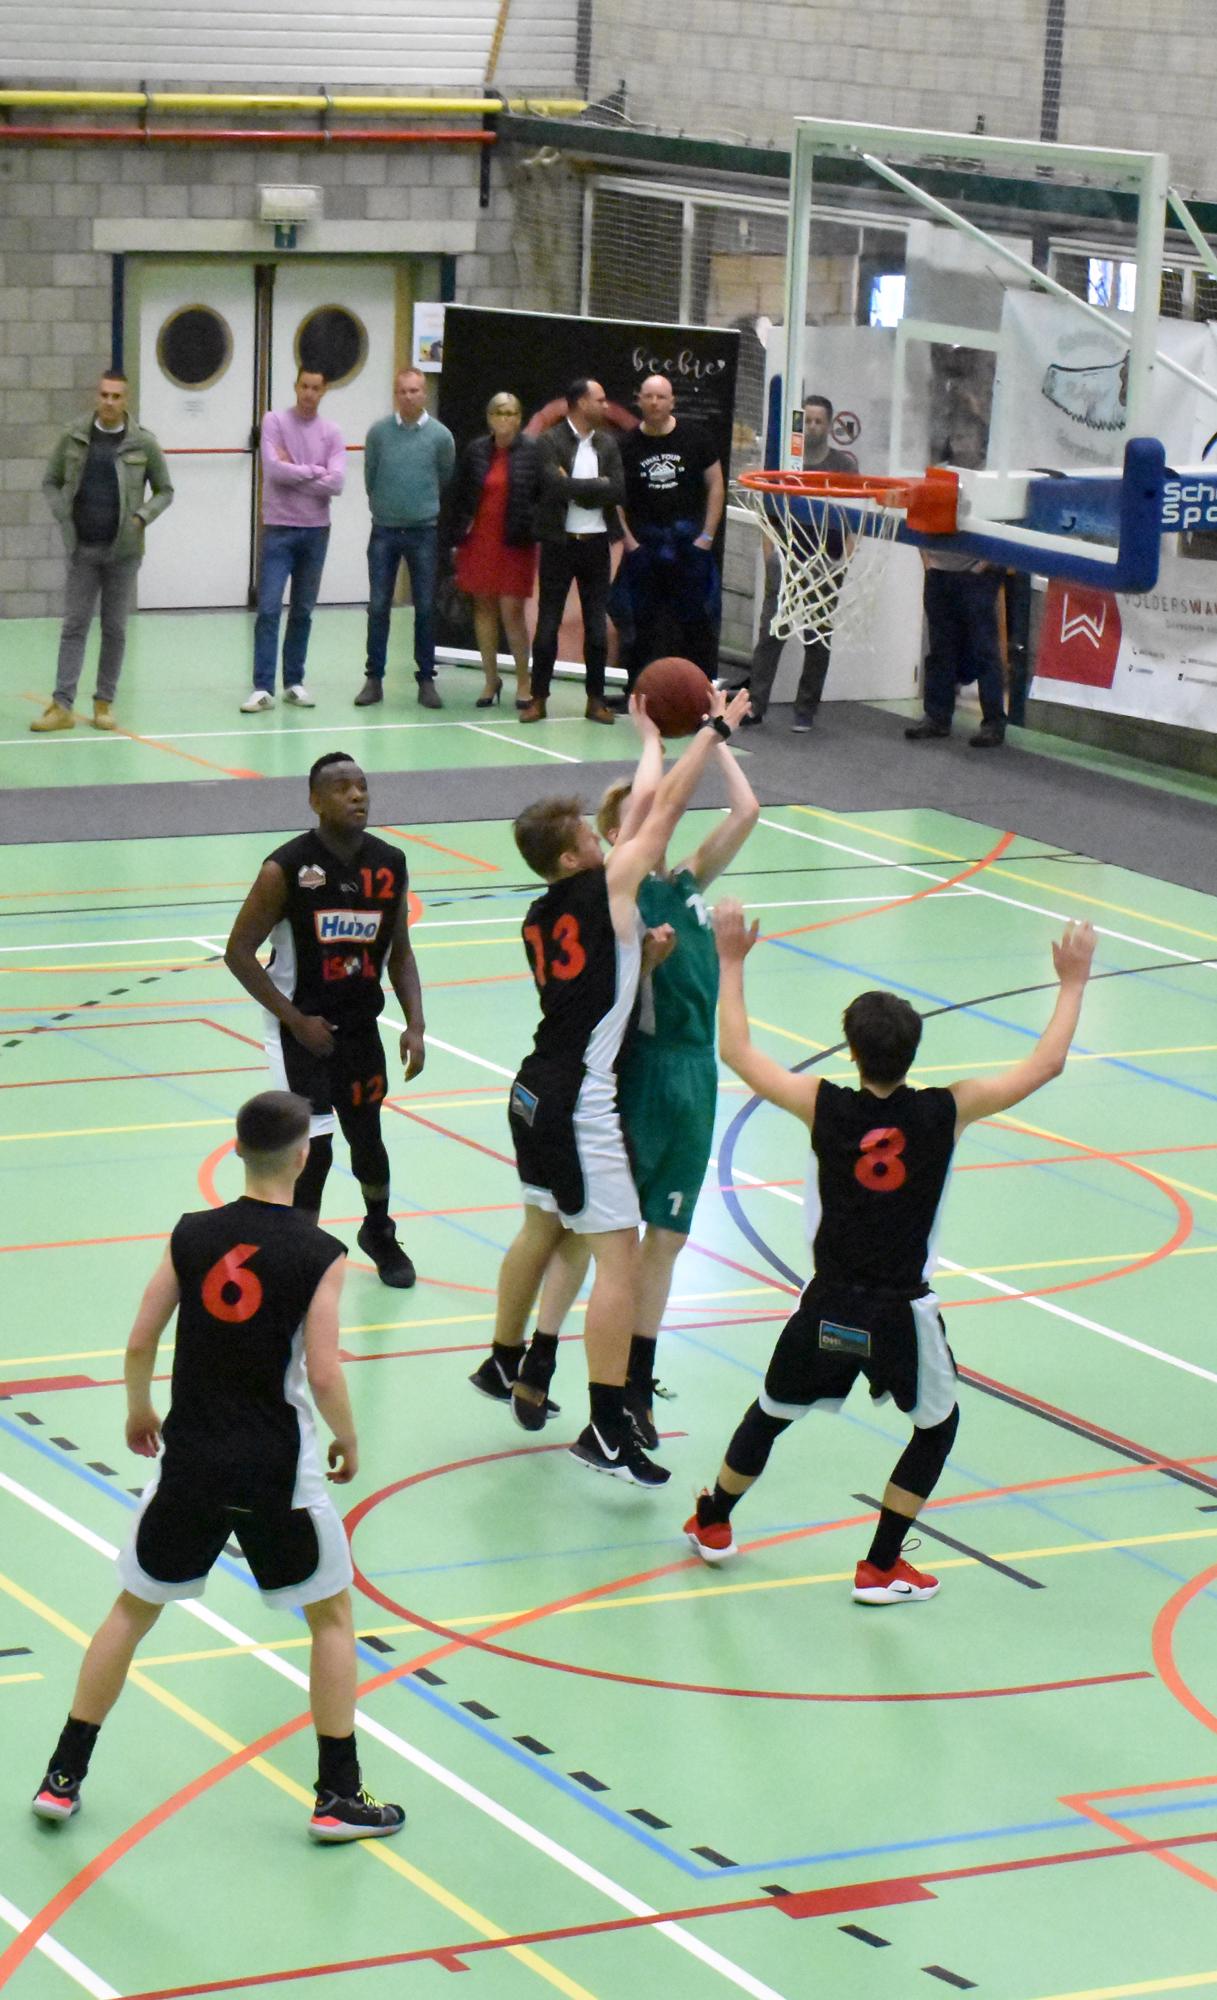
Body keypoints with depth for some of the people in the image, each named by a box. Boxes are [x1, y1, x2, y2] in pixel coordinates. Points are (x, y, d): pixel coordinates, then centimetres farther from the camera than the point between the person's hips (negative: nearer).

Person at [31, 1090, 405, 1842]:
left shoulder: (192, 1235, -2)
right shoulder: (318, 1253, -11)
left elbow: (141, 1342, 0)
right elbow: (323, 1375, -15)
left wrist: (139, 1411, 20)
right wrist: (349, 1442, 3)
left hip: (190, 1461, 3)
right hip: (277, 1468, -3)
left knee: (134, 1609, 18)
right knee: (332, 1613, 16)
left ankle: (63, 1777, 20)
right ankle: (339, 1796, 16)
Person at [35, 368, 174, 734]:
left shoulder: (143, 443, -3)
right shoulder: (74, 438, 1)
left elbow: (165, 491, 7)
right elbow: (51, 482, 11)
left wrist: (142, 517, -9)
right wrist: (64, 516, -4)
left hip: (123, 550, -1)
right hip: (83, 549, 1)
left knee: (115, 629, 5)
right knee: (75, 625, 0)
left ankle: (104, 703, 14)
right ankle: (62, 706, -2)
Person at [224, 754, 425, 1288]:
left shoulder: (389, 865, -2)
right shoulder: (286, 869, -17)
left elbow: (399, 952, 9)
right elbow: (239, 953, -12)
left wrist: (415, 1026, -2)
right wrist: (297, 1020, -15)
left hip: (361, 1024, 5)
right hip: (301, 1027, -5)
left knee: (367, 1136, 17)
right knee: (313, 1147, -11)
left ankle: (379, 1232, 44)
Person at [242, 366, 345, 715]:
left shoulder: (331, 433, 3)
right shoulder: (275, 422, -3)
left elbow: (336, 483, -9)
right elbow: (275, 470, -16)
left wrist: (293, 472, -11)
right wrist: (314, 470, -8)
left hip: (316, 530, 3)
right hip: (279, 529, -3)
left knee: (303, 611, 9)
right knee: (268, 609, -8)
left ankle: (294, 682, 17)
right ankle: (263, 688, -8)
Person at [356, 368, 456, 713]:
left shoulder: (440, 435, -2)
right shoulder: (379, 432, -1)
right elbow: (369, 477, 9)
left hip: (424, 532, 0)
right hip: (384, 530, 0)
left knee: (425, 608, 3)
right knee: (378, 607, 0)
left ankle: (426, 680, 10)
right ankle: (374, 678, 7)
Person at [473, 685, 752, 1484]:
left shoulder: (539, 919, 8)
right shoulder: (608, 888, -12)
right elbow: (665, 809, -6)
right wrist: (715, 729, 2)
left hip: (536, 1090, 9)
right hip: (581, 1105, -9)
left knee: (543, 1227, 27)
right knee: (619, 1255, -7)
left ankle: (504, 1363, 44)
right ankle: (608, 1431, -10)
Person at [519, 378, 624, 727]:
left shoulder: (607, 444, 7)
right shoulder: (550, 441, -6)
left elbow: (618, 492, -4)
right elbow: (556, 485, -21)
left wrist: (576, 489, -11)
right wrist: (597, 485, -15)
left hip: (596, 543, 4)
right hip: (559, 542, -3)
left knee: (597, 625, 6)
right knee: (548, 623, 2)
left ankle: (596, 699, 13)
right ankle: (538, 698, 9)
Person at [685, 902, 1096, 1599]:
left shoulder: (824, 1106, -12)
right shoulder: (946, 1112, -13)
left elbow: (736, 1052, 1)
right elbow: (1046, 1063, -4)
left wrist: (732, 961, 10)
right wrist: (1073, 983, 8)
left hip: (829, 1307, 1)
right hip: (902, 1314, -1)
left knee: (771, 1414, 24)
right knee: (938, 1426, 22)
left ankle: (713, 1524, 42)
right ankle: (881, 1567, 20)